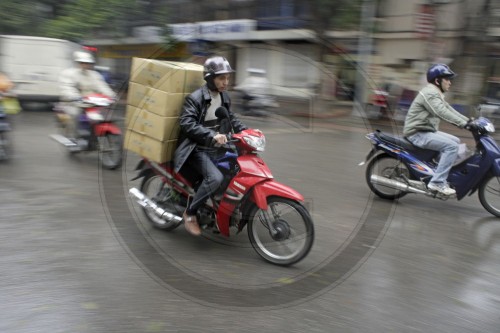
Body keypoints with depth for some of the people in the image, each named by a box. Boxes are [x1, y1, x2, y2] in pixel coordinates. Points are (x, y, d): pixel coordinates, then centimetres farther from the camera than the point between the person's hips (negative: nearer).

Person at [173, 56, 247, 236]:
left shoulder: (224, 97, 11)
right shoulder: (195, 98, -14)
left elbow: (230, 118, 24)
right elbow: (187, 123, -25)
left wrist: (245, 130, 6)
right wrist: (212, 135, -37)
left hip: (217, 148, 8)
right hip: (197, 149, -8)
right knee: (215, 178, -30)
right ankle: (189, 213, -11)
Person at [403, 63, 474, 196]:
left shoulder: (436, 94, 19)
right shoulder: (430, 93, -16)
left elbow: (449, 110, 17)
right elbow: (442, 113, -29)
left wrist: (469, 121, 7)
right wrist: (463, 124, -33)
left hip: (426, 131, 11)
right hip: (418, 134, -11)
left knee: (455, 141, 13)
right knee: (451, 146, -20)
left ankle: (440, 174, 13)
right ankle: (437, 182, -20)